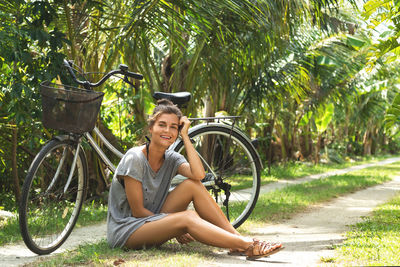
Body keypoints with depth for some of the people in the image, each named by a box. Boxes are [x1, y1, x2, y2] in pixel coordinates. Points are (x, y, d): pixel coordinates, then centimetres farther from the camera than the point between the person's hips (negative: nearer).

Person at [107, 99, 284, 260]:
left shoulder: (171, 159, 3)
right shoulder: (135, 159, -16)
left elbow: (199, 174, -21)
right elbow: (138, 210, -16)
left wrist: (185, 136, -14)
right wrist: (174, 229, -17)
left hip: (152, 221, 7)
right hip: (125, 231, -7)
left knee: (193, 185, -13)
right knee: (188, 217, -31)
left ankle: (237, 239, -18)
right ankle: (248, 246, -35)